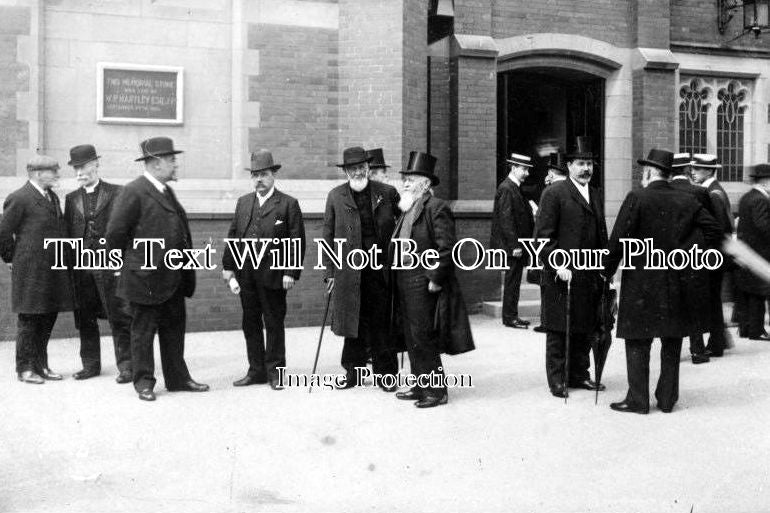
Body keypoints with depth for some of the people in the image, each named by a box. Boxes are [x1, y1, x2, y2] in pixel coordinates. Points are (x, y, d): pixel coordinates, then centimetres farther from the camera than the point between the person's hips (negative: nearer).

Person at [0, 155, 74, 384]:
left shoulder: (53, 197, 14)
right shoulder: (19, 199, -11)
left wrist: (62, 260, 14)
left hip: (54, 270, 8)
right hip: (30, 271, -8)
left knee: (48, 319, 12)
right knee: (28, 320, 1)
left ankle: (41, 365, 23)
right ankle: (25, 368, 11)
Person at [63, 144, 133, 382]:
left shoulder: (116, 193, 2)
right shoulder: (71, 198, 15)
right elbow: (68, 233, 14)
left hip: (110, 265, -4)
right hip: (81, 265, 4)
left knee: (119, 317, -4)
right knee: (85, 319, 9)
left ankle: (126, 366, 2)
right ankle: (90, 364, 20)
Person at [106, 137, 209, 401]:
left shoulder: (166, 191, 13)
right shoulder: (134, 192, -13)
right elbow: (115, 232, -13)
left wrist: (184, 271, 15)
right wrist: (130, 262, -2)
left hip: (173, 278, 8)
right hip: (146, 278, -8)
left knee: (174, 329, 14)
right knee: (143, 330, 5)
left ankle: (178, 379, 24)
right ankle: (144, 382, 16)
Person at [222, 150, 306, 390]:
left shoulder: (288, 204, -2)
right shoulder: (243, 202, 14)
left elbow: (297, 242, -6)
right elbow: (233, 235, 15)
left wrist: (290, 272, -13)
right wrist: (228, 266, 8)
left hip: (273, 275, -5)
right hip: (245, 275, 5)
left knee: (274, 324, 3)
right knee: (250, 324, 11)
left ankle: (275, 372, 15)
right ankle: (256, 371, 22)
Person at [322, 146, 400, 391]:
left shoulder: (387, 193, 4)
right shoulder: (335, 196, 5)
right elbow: (328, 236, 7)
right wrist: (329, 270, 2)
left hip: (381, 269, 0)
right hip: (349, 271, 1)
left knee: (381, 324, 3)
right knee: (354, 323, 7)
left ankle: (385, 374, 14)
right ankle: (353, 371, 21)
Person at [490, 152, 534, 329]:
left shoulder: (516, 188, 16)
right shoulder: (506, 188, -14)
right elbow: (505, 219, -19)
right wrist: (514, 245, -20)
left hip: (517, 244, 9)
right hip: (511, 245, -9)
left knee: (514, 281, 13)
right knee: (512, 281, -4)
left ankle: (512, 315, 19)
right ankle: (510, 317, 3)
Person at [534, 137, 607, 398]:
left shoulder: (595, 195, 16)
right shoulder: (554, 193, -6)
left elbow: (601, 235, 20)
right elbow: (543, 236, -11)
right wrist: (558, 266, -17)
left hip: (589, 276, 7)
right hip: (561, 276, -6)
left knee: (584, 329, 12)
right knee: (558, 331, 2)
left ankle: (579, 375, 24)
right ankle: (557, 380, 11)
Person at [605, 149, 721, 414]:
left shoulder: (636, 198, -9)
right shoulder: (687, 201, 4)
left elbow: (619, 238, -13)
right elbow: (714, 230, 0)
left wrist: (608, 270, -4)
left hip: (640, 282, -4)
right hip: (676, 283, 4)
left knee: (638, 343, 5)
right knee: (671, 343, 14)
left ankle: (638, 400, 9)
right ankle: (667, 398, 21)